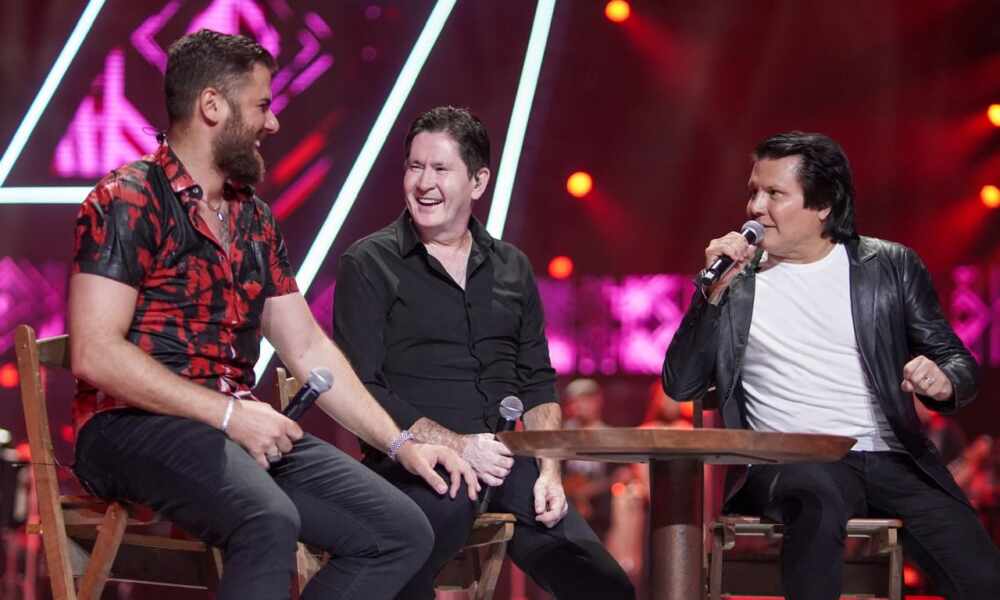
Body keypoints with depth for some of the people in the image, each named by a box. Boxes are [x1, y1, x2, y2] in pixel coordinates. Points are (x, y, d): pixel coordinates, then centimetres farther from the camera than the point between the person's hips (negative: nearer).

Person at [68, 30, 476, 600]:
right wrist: (228, 414, -17)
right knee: (271, 523, -36)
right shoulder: (127, 201, -6)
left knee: (403, 532, -8)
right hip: (135, 426, -8)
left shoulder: (255, 220, 18)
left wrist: (400, 442, 10)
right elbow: (95, 354, -15)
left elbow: (309, 349, 20)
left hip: (243, 427, 8)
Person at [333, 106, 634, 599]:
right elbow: (361, 388, -6)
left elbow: (538, 384, 17)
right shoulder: (369, 266, 2)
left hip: (504, 461, 5)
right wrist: (455, 446, -14)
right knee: (445, 505, -40)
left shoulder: (512, 268, 17)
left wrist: (548, 469, 0)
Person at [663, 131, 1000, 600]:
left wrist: (944, 382, -13)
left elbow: (958, 363, 12)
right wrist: (715, 291, -7)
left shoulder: (890, 267, 10)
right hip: (787, 461, -1)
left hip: (889, 458, 1)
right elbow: (680, 386, 4)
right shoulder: (735, 277, 10)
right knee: (818, 496, -38)